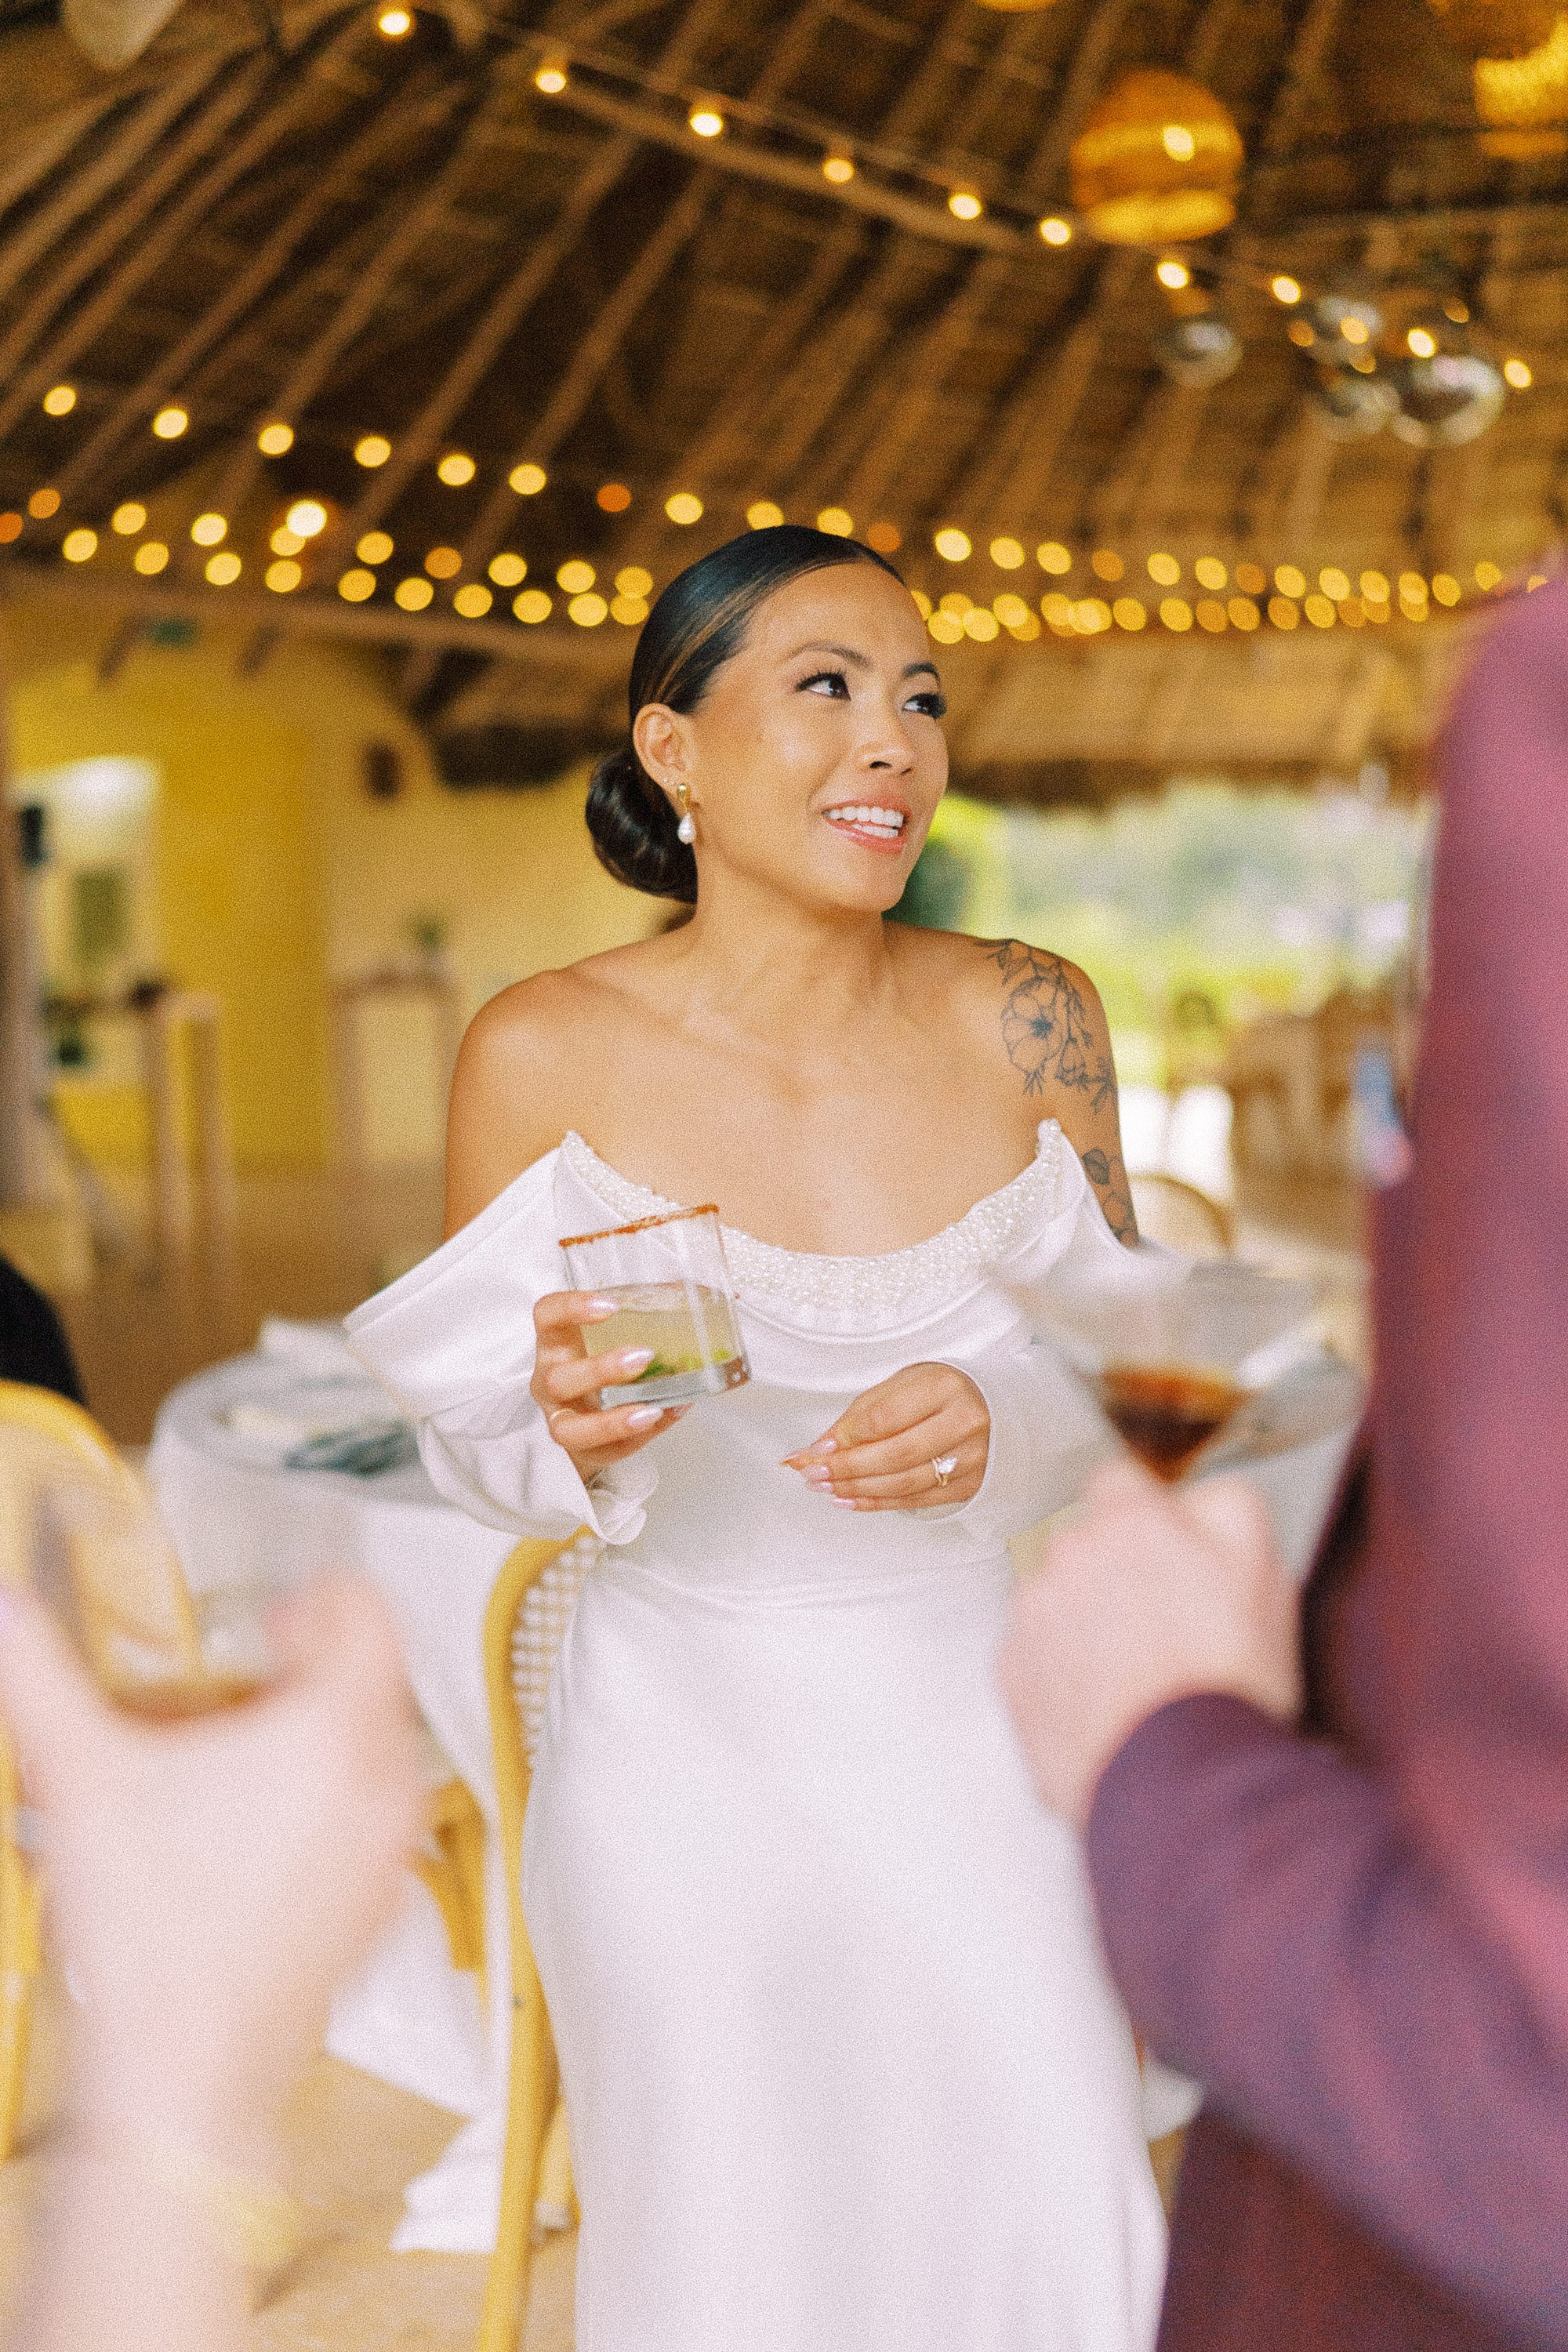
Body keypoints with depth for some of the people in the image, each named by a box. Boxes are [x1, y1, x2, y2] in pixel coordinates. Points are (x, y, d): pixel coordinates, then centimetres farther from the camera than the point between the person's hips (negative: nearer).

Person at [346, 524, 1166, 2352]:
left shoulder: (1027, 1022, -8)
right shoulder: (544, 1057, -12)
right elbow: (469, 1432, -1)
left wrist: (999, 1421, -18)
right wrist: (571, 1436, -23)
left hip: (986, 1739, 2)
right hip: (694, 1754, -1)